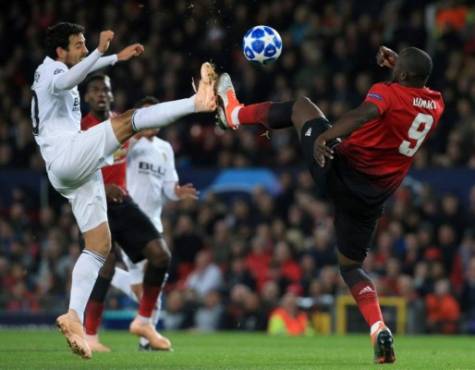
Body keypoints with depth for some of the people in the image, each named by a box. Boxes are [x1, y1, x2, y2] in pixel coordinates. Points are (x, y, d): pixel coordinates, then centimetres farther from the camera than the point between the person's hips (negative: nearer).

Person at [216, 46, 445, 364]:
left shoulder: (387, 93, -13)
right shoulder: (436, 105, 6)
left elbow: (363, 114, -35)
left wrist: (325, 135, -45)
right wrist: (397, 63, 30)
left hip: (341, 170, -5)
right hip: (373, 195, 5)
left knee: (301, 107, 20)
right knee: (352, 264, 18)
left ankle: (235, 114, 37)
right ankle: (380, 331, -5)